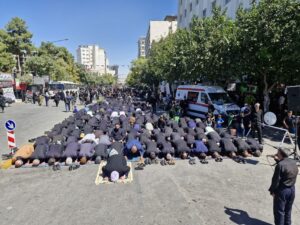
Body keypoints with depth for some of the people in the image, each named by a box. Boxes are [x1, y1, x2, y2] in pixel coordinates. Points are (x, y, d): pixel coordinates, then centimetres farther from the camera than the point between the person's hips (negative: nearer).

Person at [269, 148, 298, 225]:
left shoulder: (280, 165, -23)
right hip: (292, 189, 7)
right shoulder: (293, 162, -1)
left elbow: (276, 180, -19)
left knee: (279, 211, 8)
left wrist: (272, 190, -7)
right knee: (288, 210, 22)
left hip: (282, 190, -7)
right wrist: (278, 160, 9)